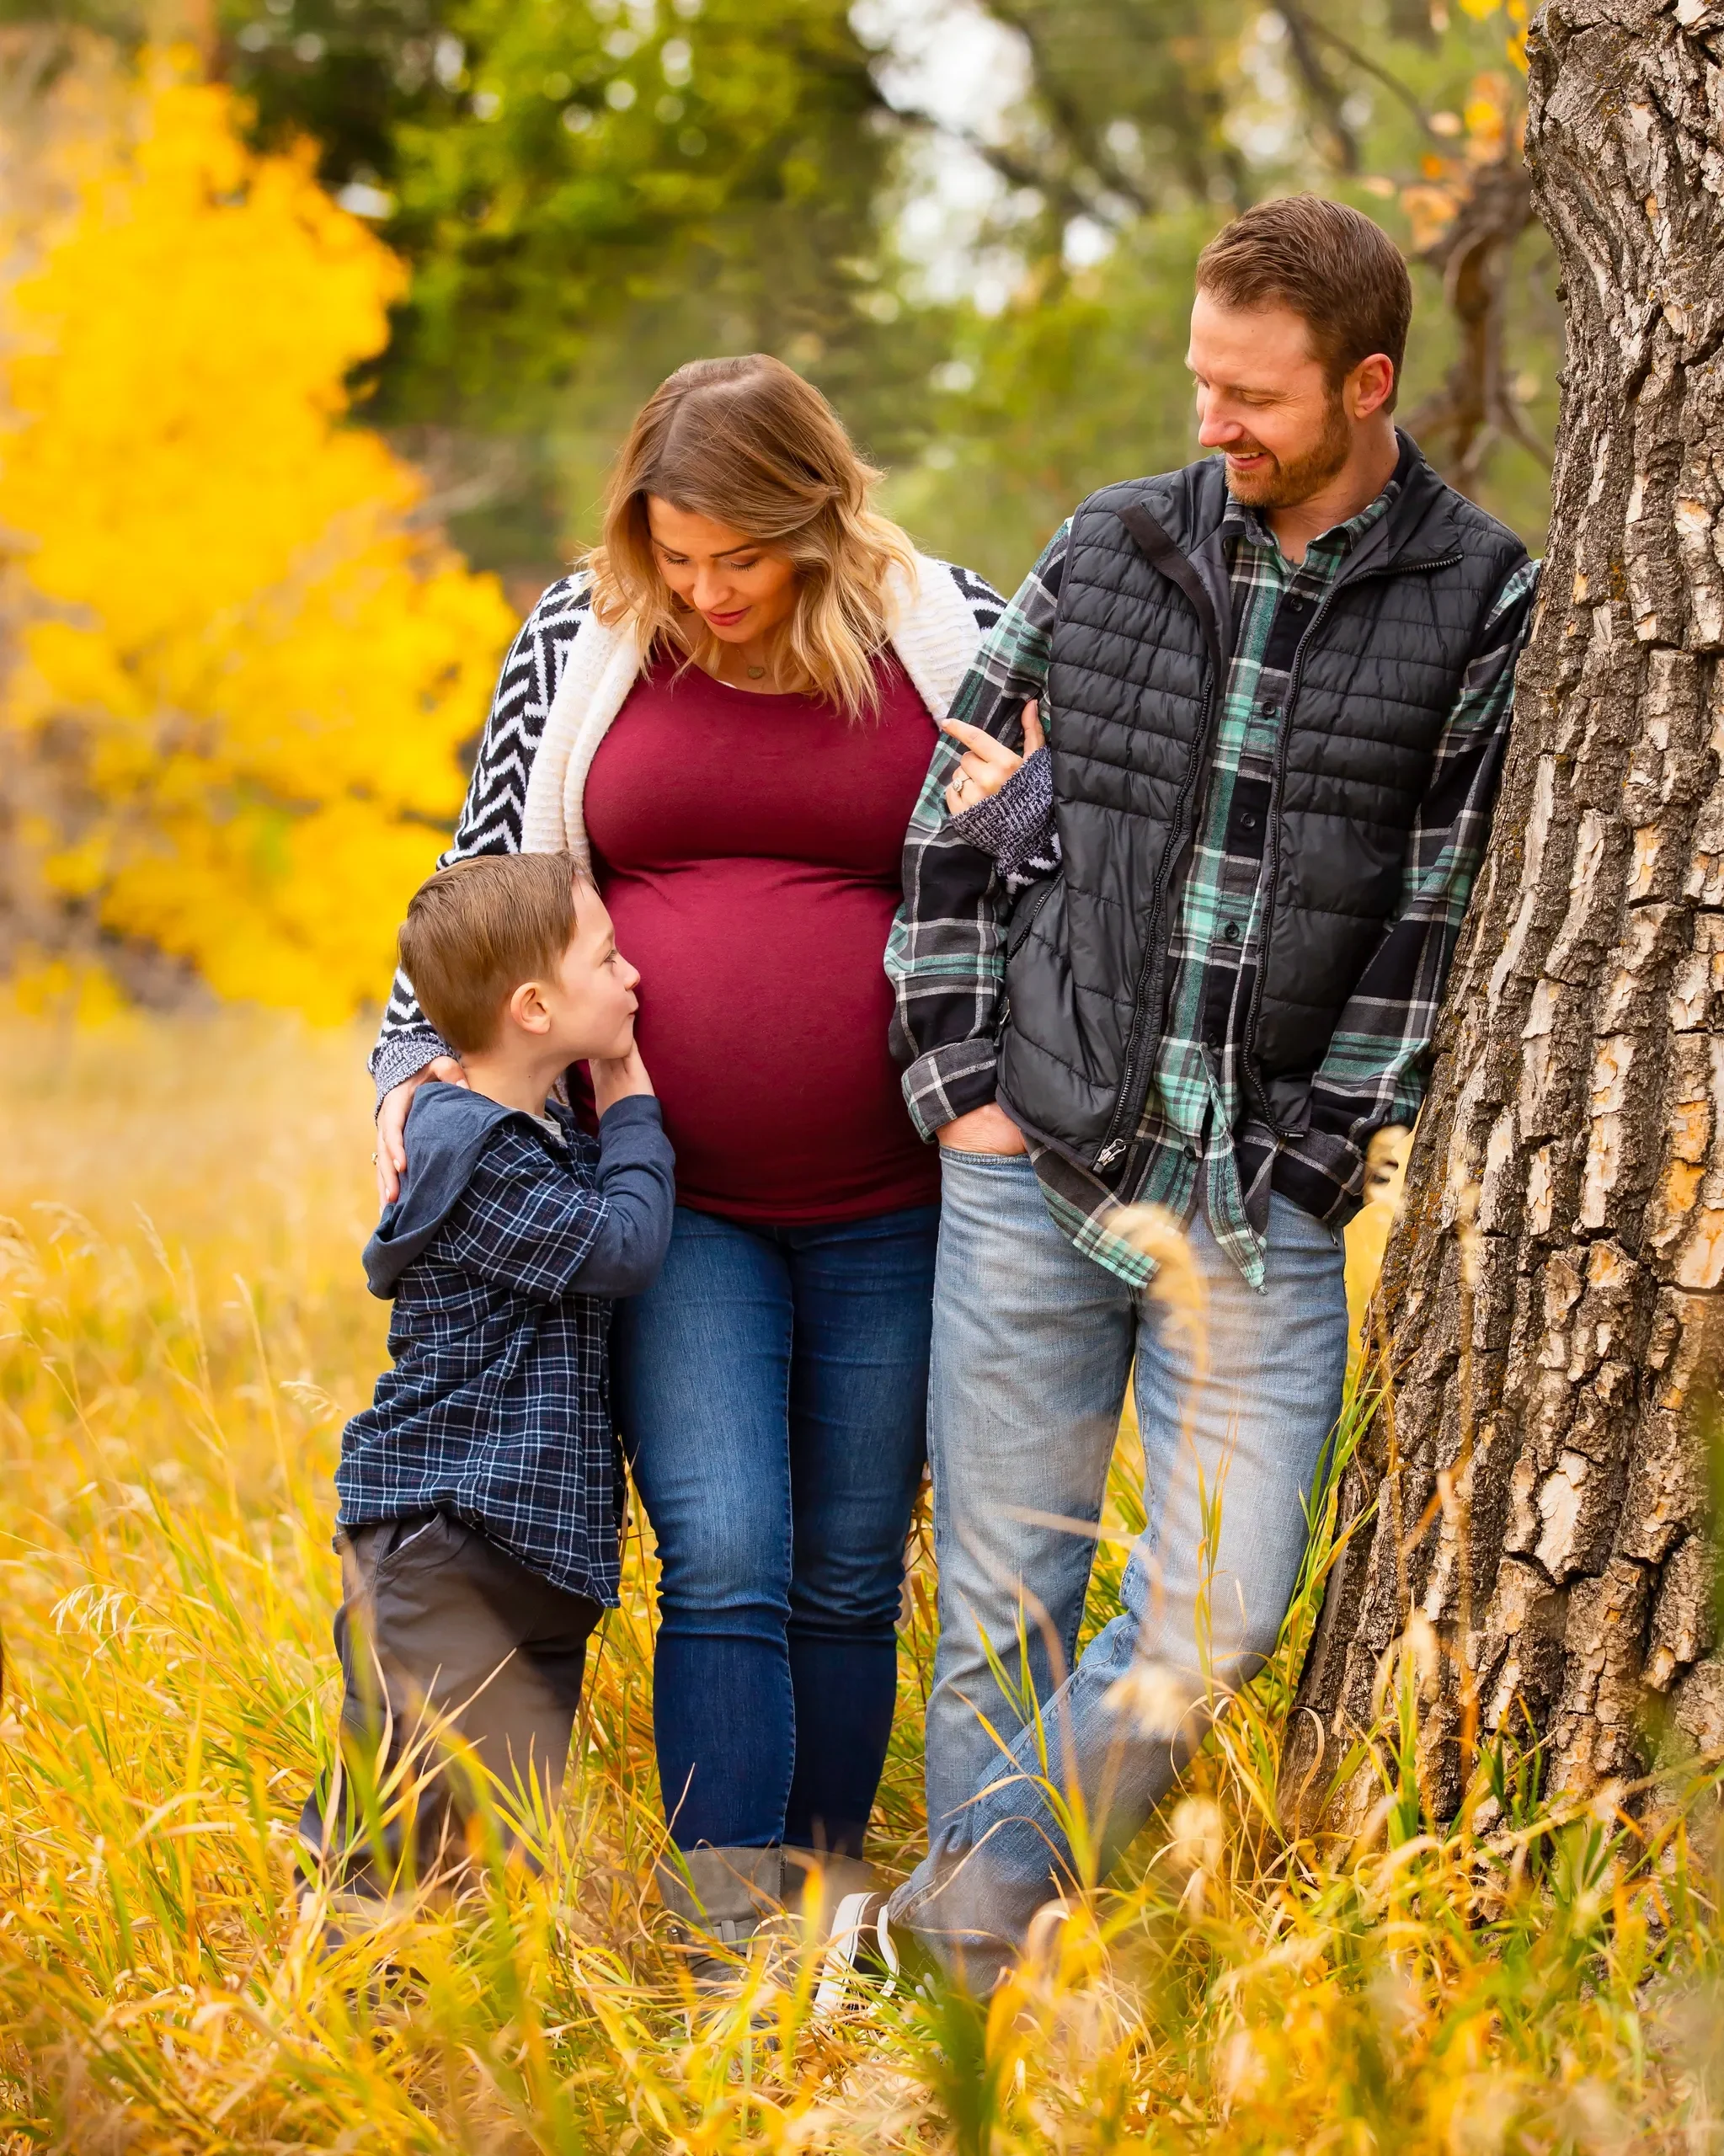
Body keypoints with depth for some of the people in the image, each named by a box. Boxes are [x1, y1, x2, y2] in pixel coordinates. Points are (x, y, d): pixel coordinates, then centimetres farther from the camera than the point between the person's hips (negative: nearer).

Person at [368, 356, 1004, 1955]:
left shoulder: (952, 640, 0)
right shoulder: (578, 642, 2)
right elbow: (484, 879, 13)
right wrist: (416, 1061, 3)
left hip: (890, 1208, 0)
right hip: (672, 1196, 0)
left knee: (849, 1573, 8)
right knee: (721, 1558, -11)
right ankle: (724, 1926, -7)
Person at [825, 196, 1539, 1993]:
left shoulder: (1482, 609, -2)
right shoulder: (1109, 549, 5)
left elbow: (1441, 912, -3)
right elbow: (953, 820, 11)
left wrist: (1319, 1156, -7)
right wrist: (959, 1083, 3)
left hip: (1258, 1205, -1)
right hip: (1032, 1169, 1)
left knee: (1212, 1619, -7)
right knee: (1002, 1611, 5)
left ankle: (961, 1910, 10)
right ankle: (973, 1990, 19)